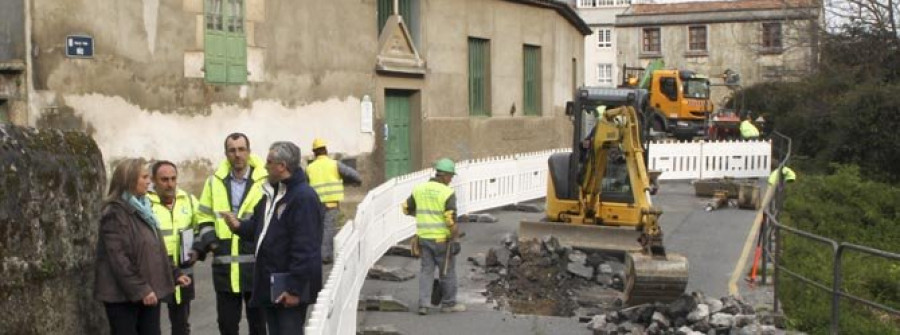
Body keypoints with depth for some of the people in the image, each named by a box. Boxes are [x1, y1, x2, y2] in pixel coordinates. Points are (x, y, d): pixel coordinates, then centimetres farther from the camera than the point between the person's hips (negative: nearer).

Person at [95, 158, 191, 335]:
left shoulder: (142, 207, 14)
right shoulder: (115, 212, -13)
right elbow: (118, 258, -20)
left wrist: (174, 274, 14)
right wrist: (139, 289, -22)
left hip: (147, 291, 8)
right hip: (123, 294, -8)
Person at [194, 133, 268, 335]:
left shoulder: (264, 180, -4)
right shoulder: (215, 181, 9)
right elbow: (205, 216, 15)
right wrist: (209, 239, -1)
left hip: (256, 264, -3)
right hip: (224, 265, 3)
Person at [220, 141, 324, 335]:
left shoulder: (304, 197, -19)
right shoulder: (272, 192, 12)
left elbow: (304, 248, -24)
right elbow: (260, 226, 22)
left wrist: (295, 288, -24)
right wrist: (240, 226, -1)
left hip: (289, 287, -10)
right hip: (270, 284, 10)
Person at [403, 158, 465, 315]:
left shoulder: (419, 189, 3)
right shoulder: (448, 193, -14)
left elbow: (407, 209, 13)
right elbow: (451, 219, -20)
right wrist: (455, 236, -8)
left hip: (423, 237, 5)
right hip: (442, 239, -5)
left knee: (426, 271, 10)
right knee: (447, 270, 11)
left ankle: (423, 304, 1)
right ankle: (448, 303, 21)